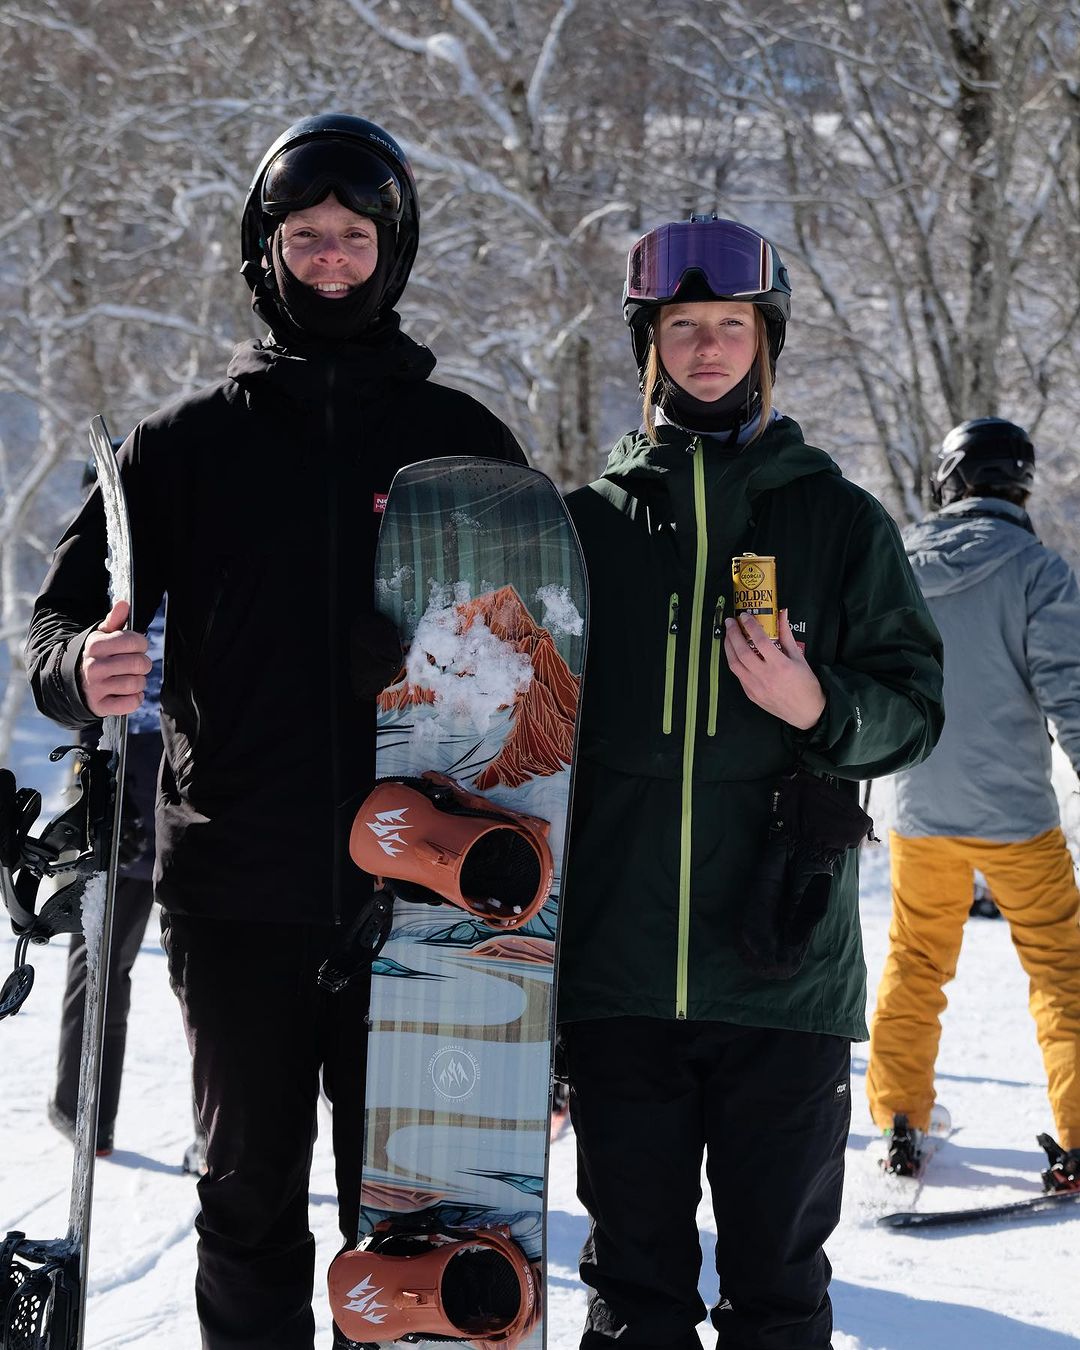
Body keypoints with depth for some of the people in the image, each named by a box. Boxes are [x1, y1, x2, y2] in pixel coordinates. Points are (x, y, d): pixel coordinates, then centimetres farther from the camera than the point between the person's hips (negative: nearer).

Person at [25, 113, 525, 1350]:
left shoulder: (465, 441, 7)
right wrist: (83, 667, -20)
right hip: (236, 890, 1)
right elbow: (64, 610, 4)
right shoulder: (187, 441, 7)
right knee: (250, 1195, 10)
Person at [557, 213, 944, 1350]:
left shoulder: (840, 521, 6)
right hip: (620, 968, 1)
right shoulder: (591, 522, 9)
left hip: (786, 966, -1)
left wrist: (820, 710, -16)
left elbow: (915, 702, 5)